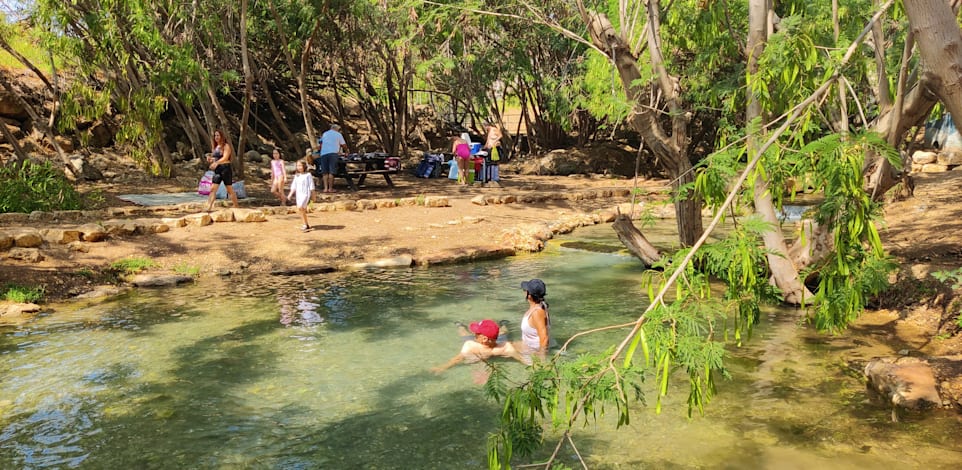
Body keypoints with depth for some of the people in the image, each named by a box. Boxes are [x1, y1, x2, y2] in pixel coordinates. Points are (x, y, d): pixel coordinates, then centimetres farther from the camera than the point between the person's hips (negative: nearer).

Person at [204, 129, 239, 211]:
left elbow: (225, 158, -20)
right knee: (213, 189, -4)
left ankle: (236, 207, 11)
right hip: (217, 169, 7)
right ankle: (208, 208, -9)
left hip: (225, 168, -7)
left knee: (230, 189, 1)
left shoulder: (226, 146, -6)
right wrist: (210, 159, -1)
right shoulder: (215, 147, 15)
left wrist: (216, 163, -34)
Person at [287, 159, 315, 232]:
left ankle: (306, 225, -12)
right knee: (303, 210, 8)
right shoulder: (296, 176, 12)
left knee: (300, 208, -20)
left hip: (306, 194, -6)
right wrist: (291, 194, 5)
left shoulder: (308, 175, -5)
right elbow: (294, 186, 15)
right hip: (298, 194, 6)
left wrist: (313, 196, -2)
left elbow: (311, 186, -3)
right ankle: (306, 225, 18)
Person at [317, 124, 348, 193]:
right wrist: (346, 151, 33)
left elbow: (321, 143, 21)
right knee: (331, 172, -2)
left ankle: (325, 188, -1)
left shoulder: (324, 134, 21)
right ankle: (330, 188, -3)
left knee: (324, 172, 6)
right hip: (333, 153, -3)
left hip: (323, 153, 3)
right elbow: (344, 145, 16)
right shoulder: (338, 134, 12)